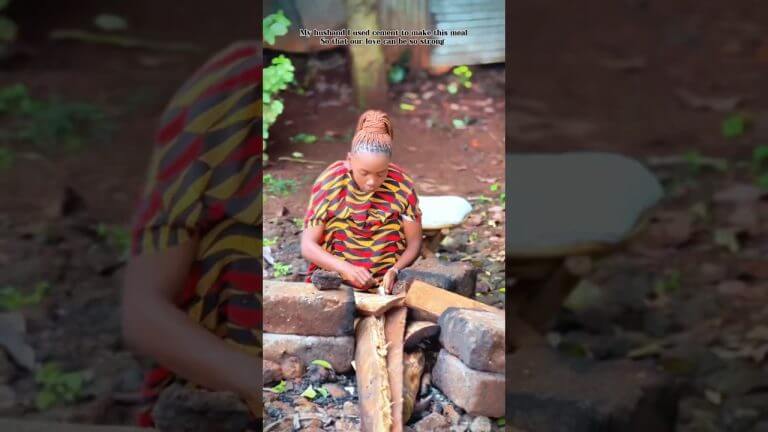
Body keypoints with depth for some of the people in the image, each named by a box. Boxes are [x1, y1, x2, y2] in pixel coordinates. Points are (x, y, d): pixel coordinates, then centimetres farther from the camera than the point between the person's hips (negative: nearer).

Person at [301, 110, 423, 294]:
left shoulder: (402, 186, -7)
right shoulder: (329, 184, -9)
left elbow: (414, 243, 1)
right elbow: (308, 245, -8)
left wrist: (394, 271, -18)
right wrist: (346, 268, -24)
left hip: (386, 284, 0)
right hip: (334, 277, 0)